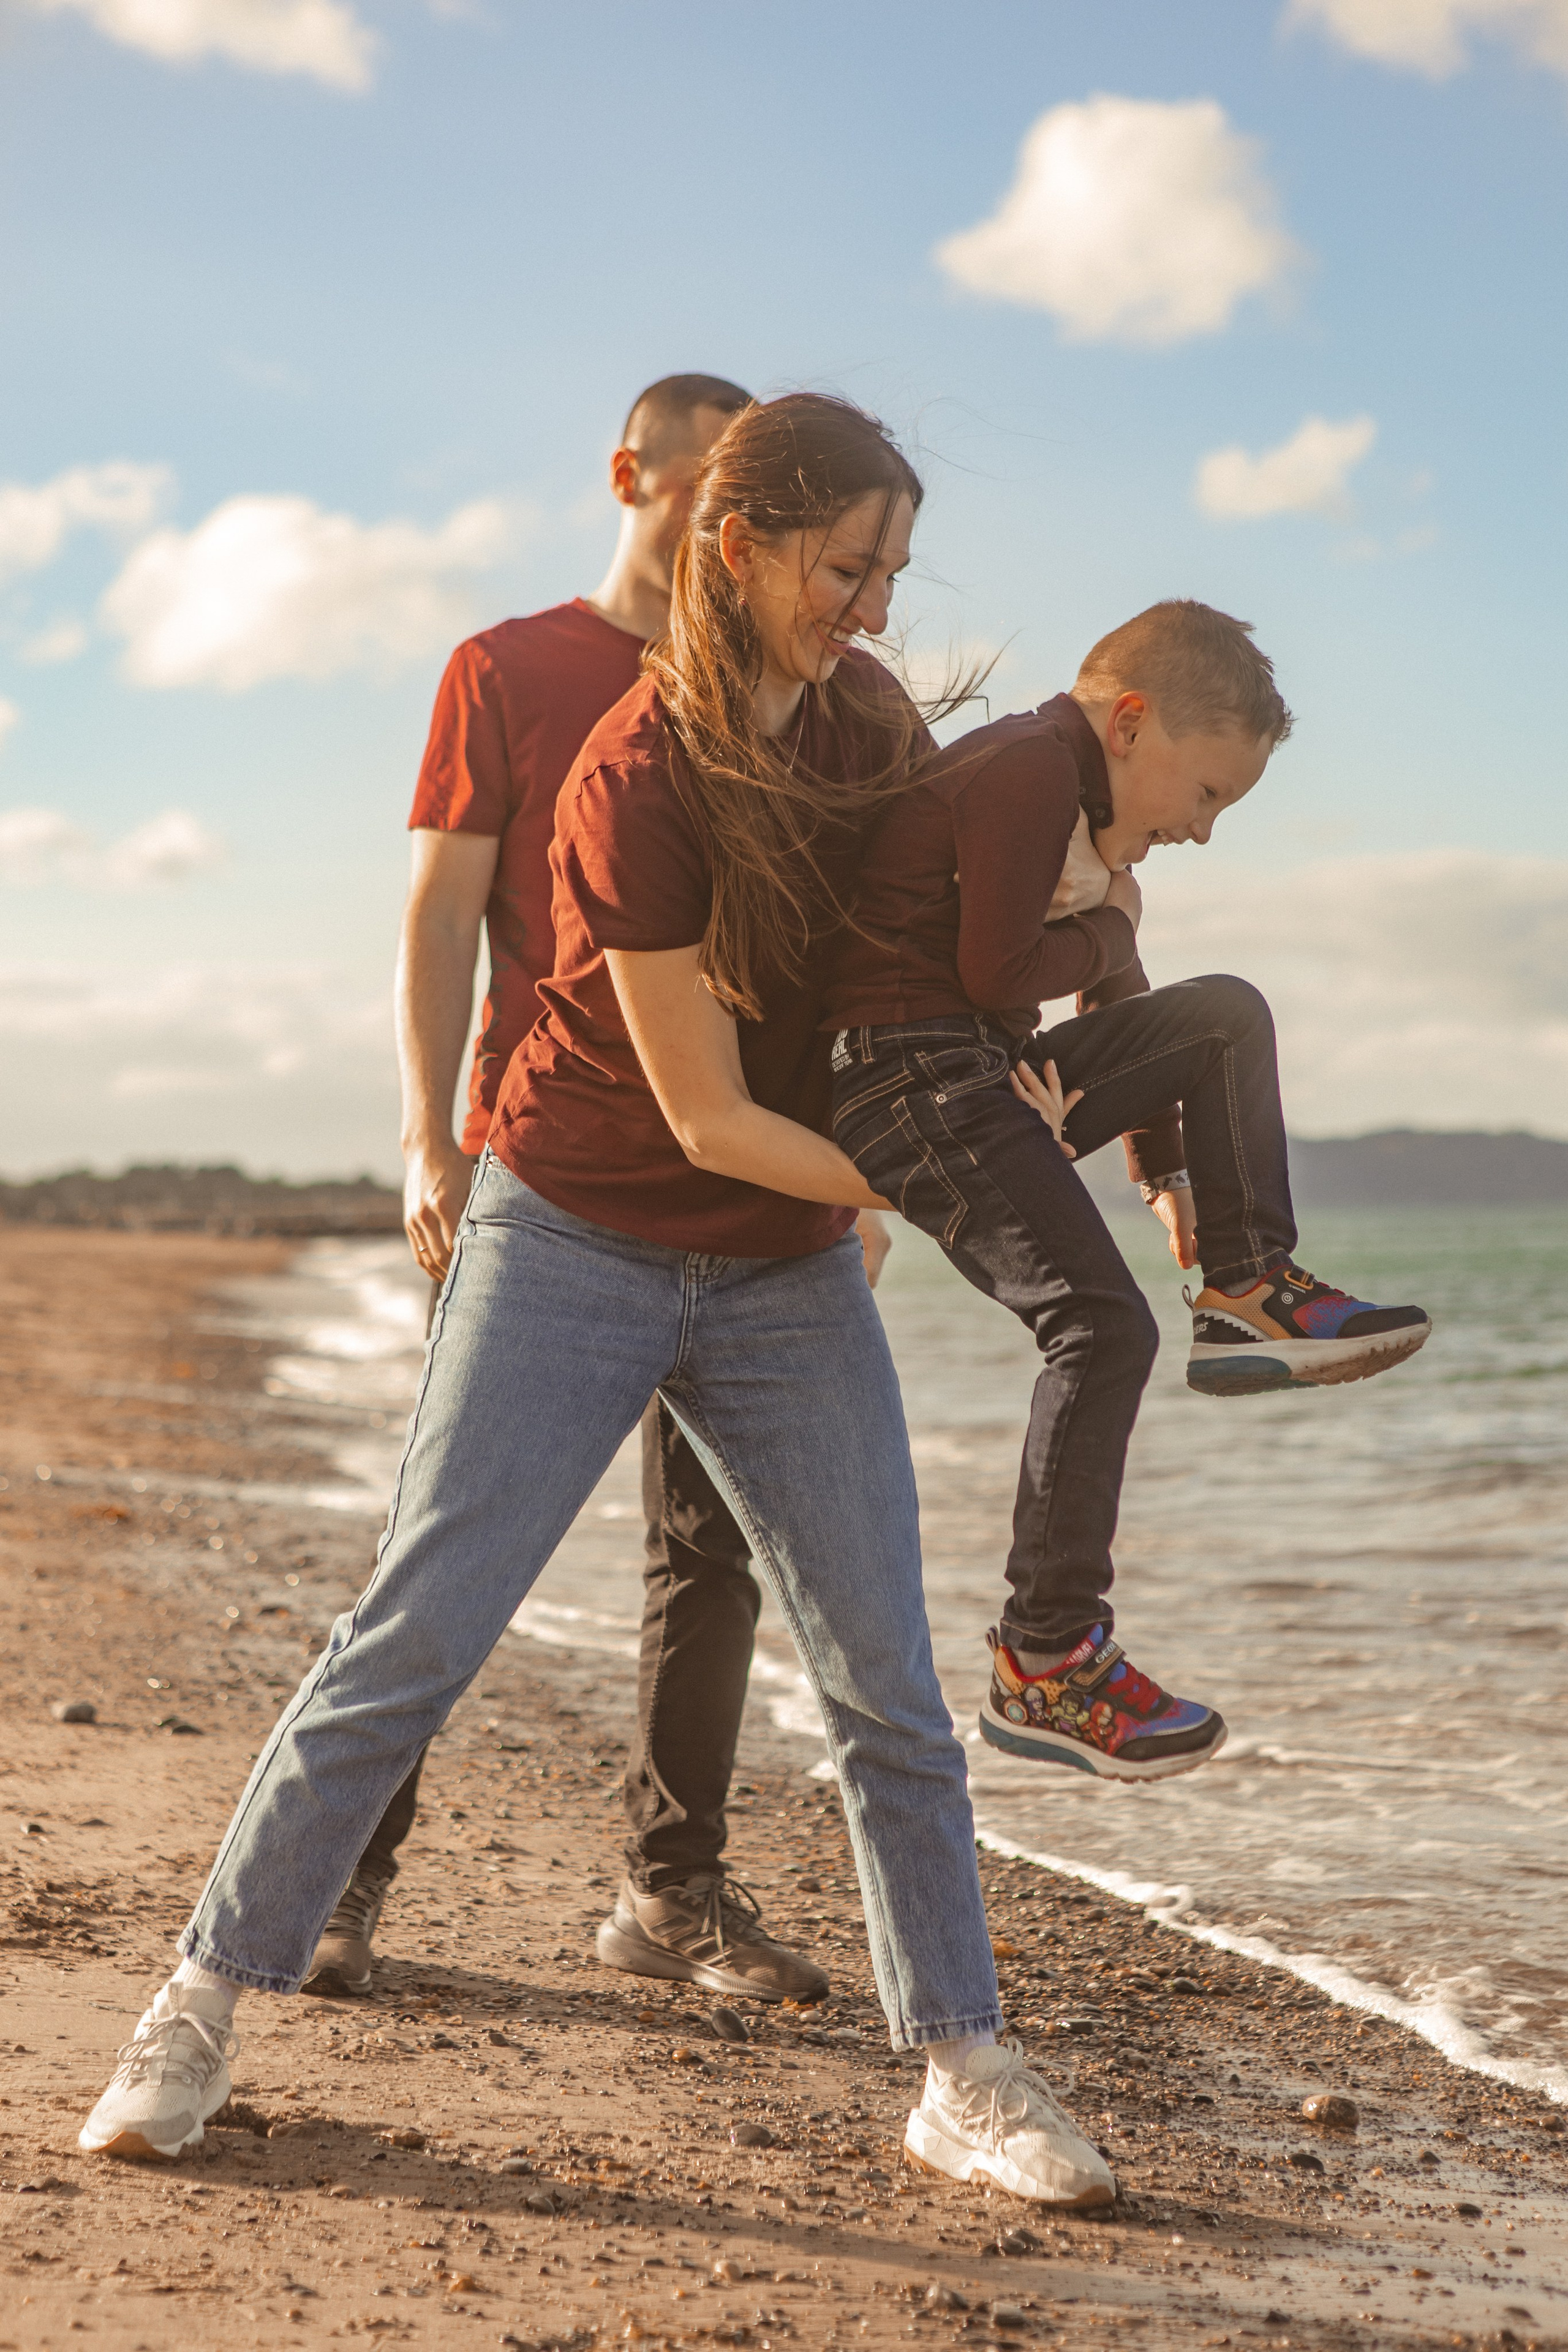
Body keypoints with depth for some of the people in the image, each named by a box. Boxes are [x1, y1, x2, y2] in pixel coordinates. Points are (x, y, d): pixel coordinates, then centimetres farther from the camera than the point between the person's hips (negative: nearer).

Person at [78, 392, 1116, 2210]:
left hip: (790, 1268, 5)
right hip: (581, 1244, -5)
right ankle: (201, 2009, 11)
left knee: (886, 1685, 1)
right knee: (413, 1636, -3)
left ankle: (963, 2076, 12)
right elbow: (710, 1120, -18)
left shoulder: (863, 712, -1)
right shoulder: (636, 788, -21)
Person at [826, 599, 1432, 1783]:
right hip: (910, 1075, -10)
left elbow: (1114, 999, 27)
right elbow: (995, 974, -20)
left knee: (1224, 1014, 16)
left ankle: (1251, 1293, 12)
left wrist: (1166, 1163, 26)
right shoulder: (1029, 770, -13)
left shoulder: (1083, 801, 19)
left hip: (988, 1078, 10)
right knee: (1103, 1323, -19)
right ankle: (1044, 1664, -15)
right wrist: (1111, 933, -1)